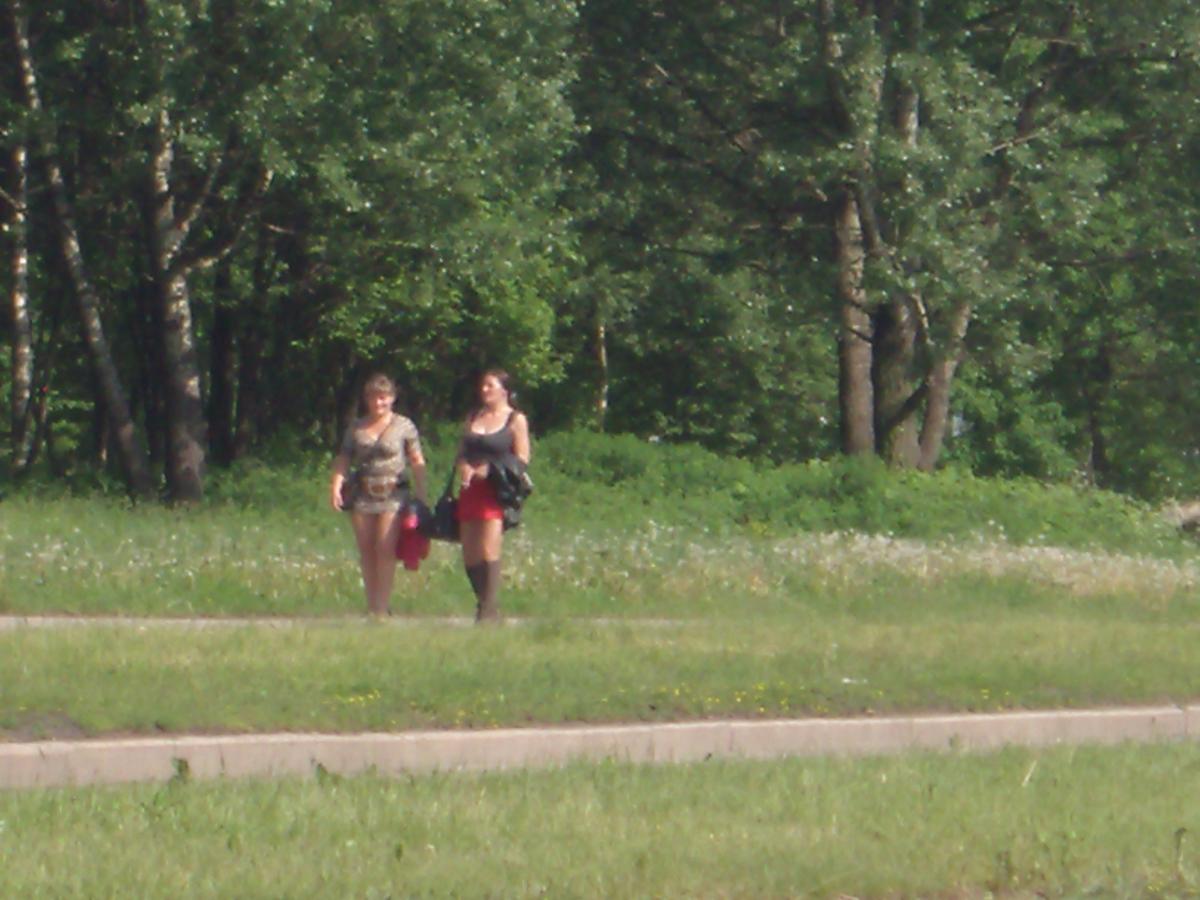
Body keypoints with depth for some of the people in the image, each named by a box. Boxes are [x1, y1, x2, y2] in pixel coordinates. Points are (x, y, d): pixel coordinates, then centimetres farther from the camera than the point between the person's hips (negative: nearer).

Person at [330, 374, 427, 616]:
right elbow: (343, 459, 9)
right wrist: (336, 486, -7)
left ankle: (382, 607, -12)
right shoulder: (356, 428, 12)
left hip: (393, 495, -3)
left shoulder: (404, 426, 5)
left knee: (385, 549, -12)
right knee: (366, 551, 4)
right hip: (362, 496, 3)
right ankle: (371, 605, 11)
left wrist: (421, 495, -4)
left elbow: (417, 462, 3)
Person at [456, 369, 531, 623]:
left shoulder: (516, 420, 2)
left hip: (497, 492, -6)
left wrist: (490, 470, -14)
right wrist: (463, 467, -1)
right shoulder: (473, 418, 20)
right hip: (470, 491, 6)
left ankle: (490, 611, -17)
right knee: (470, 555, 4)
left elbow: (521, 460, -3)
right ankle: (484, 604, 14)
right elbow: (461, 452, 22)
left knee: (488, 551, -17)